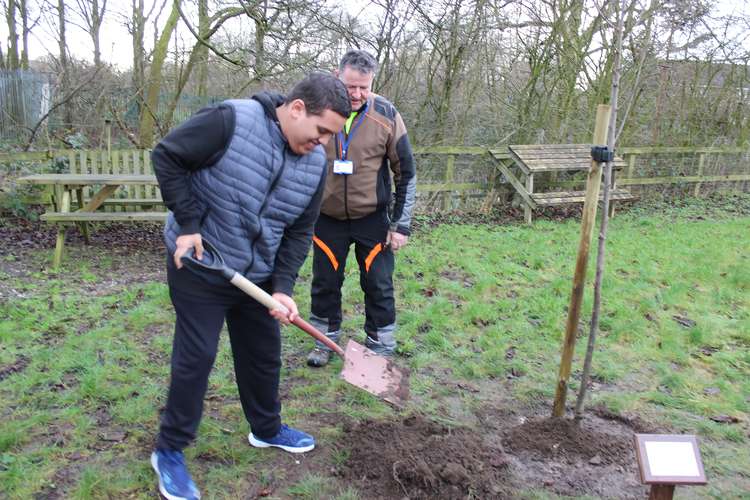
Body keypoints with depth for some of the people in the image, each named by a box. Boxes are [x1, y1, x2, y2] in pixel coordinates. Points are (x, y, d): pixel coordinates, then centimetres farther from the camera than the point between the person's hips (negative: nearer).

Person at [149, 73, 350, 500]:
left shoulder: (316, 163, -5)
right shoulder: (231, 121, -23)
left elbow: (299, 232, 1)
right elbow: (167, 156, -14)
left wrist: (283, 286, -9)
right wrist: (188, 223, -18)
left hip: (257, 277, 6)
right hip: (198, 266, -5)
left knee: (265, 354, 15)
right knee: (196, 357, 0)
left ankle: (267, 429, 38)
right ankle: (169, 451, 21)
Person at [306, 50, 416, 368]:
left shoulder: (386, 115, -10)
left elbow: (406, 173, -4)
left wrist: (401, 224, -6)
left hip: (373, 219, -1)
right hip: (327, 218, 1)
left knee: (379, 285, 4)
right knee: (325, 283, 10)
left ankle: (381, 348, 21)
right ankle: (325, 341, 30)